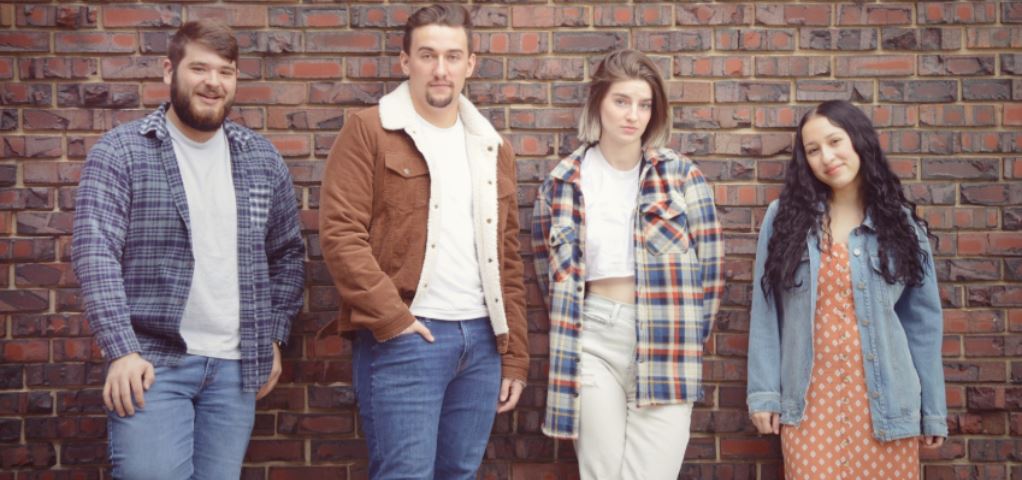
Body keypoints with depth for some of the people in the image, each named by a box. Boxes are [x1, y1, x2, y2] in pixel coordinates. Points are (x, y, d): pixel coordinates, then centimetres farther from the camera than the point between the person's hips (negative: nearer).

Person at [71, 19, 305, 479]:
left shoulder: (263, 159, 9)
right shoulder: (119, 152, -3)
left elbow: (287, 253, 16)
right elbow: (94, 252, -11)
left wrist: (274, 336, 9)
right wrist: (122, 351, -19)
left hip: (237, 366, 4)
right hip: (152, 362, -3)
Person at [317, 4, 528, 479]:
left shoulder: (491, 147, 15)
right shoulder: (369, 131, -1)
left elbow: (507, 258, 15)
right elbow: (340, 233, -10)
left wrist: (514, 355, 11)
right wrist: (392, 319, -15)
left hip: (482, 339, 6)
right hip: (404, 338, -5)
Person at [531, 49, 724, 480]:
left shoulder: (681, 175, 1)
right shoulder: (563, 182, 4)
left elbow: (710, 263, 3)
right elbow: (547, 266, 15)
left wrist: (689, 337, 4)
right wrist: (567, 328, 10)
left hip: (664, 344, -1)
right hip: (593, 340, 1)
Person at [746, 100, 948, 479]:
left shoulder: (900, 224, 3)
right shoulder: (784, 217, 2)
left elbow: (923, 320, 5)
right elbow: (765, 312, 1)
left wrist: (933, 410, 4)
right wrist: (763, 391, -4)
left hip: (883, 401, 1)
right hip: (809, 400, 0)